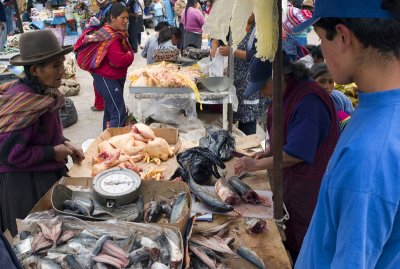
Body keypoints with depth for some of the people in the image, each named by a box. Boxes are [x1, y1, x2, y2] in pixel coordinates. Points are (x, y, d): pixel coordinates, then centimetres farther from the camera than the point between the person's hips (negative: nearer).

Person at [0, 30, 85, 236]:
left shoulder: (43, 93, 1)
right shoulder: (22, 101, -25)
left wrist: (64, 143, 0)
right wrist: (52, 152, -18)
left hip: (46, 176, 8)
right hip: (23, 184, -8)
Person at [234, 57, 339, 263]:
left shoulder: (309, 100, -25)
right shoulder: (288, 93, 6)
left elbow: (297, 153, -27)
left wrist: (257, 164, -20)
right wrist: (268, 153, 2)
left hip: (306, 190, -9)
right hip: (288, 181, 9)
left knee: (299, 246, 6)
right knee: (287, 239, 19)